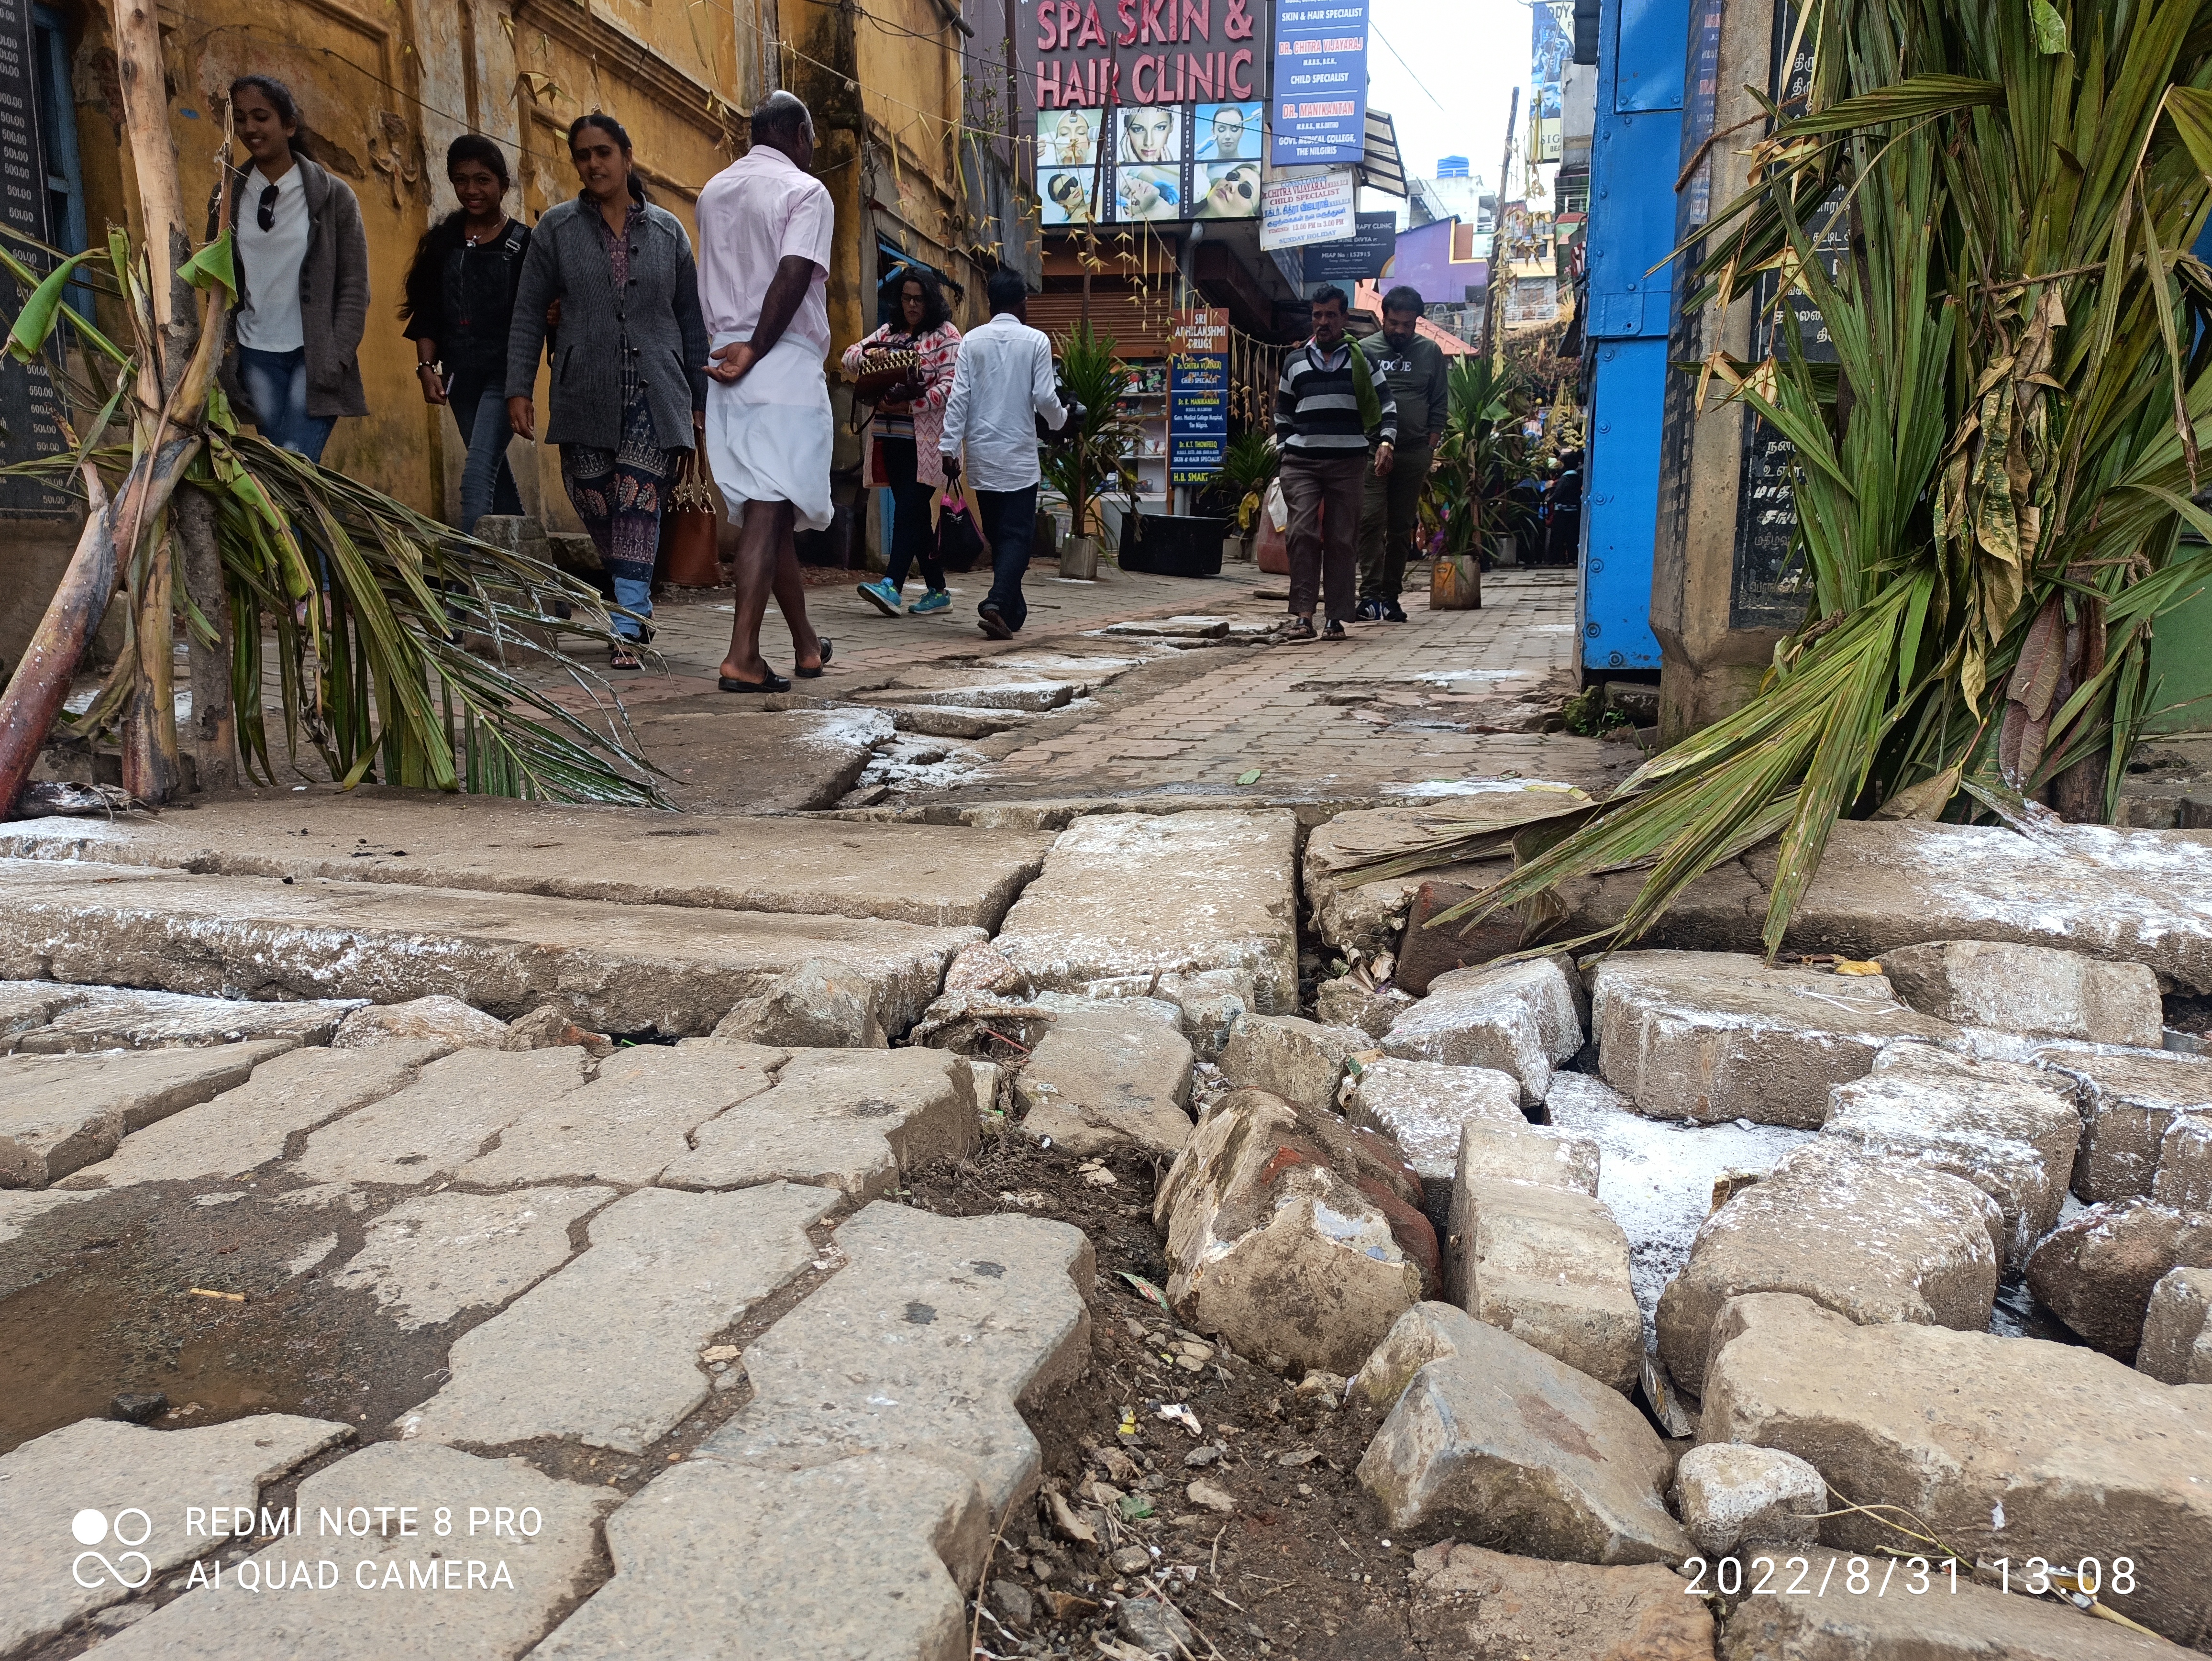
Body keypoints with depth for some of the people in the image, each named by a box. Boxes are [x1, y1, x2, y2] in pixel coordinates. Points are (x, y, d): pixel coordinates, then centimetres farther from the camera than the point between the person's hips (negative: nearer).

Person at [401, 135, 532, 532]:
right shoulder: (443, 242, 9)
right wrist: (426, 367, -2)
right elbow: (427, 312, 9)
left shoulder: (524, 244, -3)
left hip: (503, 374, -6)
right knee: (495, 471, 15)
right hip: (460, 375, 6)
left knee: (478, 476, -18)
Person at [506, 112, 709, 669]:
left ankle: (626, 629, -13)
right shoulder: (558, 227, 9)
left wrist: (703, 398, 7)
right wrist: (519, 388, -2)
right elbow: (528, 314, 7)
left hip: (655, 393, -1)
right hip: (585, 393, 1)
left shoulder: (667, 230, 11)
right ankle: (635, 603, 25)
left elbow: (691, 319, 12)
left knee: (638, 508, -12)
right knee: (595, 508, 3)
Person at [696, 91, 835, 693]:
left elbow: (713, 282, 17)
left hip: (726, 364, 7)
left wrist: (734, 345, 10)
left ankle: (807, 644, 21)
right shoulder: (806, 191, -3)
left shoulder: (714, 191, 19)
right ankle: (743, 656, -16)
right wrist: (755, 351, -13)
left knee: (772, 506, 12)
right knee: (769, 508, -10)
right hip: (785, 365, -7)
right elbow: (793, 277, -15)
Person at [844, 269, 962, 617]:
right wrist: (866, 355, -11)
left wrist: (909, 406, -20)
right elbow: (850, 357, 12)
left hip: (926, 439, -6)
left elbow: (950, 385, -12)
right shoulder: (888, 332, 17)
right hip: (893, 437, 6)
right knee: (915, 513, 7)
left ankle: (892, 586, -20)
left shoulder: (945, 334, -1)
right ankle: (937, 591, 14)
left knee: (909, 510, -14)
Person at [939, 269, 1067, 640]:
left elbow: (959, 397, -3)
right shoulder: (1036, 341, -4)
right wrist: (1060, 419, 15)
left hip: (982, 456, 3)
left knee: (997, 536, 13)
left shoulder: (972, 341, 2)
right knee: (1017, 536, -1)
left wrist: (949, 446, -2)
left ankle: (1014, 611, 19)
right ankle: (997, 603, -21)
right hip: (1019, 456, -3)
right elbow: (1044, 397, -6)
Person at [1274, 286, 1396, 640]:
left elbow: (1386, 405, 10)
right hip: (1301, 463, 1)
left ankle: (1337, 618, 4)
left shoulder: (1360, 359, 10)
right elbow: (1283, 412, 22)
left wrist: (1386, 442, -5)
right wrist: (1287, 448, 9)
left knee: (1342, 540, 0)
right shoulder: (1295, 361, 15)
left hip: (1348, 463, -1)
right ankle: (1302, 616, -14)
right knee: (1303, 534, -12)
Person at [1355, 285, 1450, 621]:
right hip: (1372, 451, -2)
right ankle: (1370, 593, -13)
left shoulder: (1430, 352, 10)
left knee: (1401, 527, 6)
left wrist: (1430, 450, 1)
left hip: (1414, 453, 2)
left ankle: (1391, 596, 11)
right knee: (1371, 521, -13)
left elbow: (1439, 406, 9)